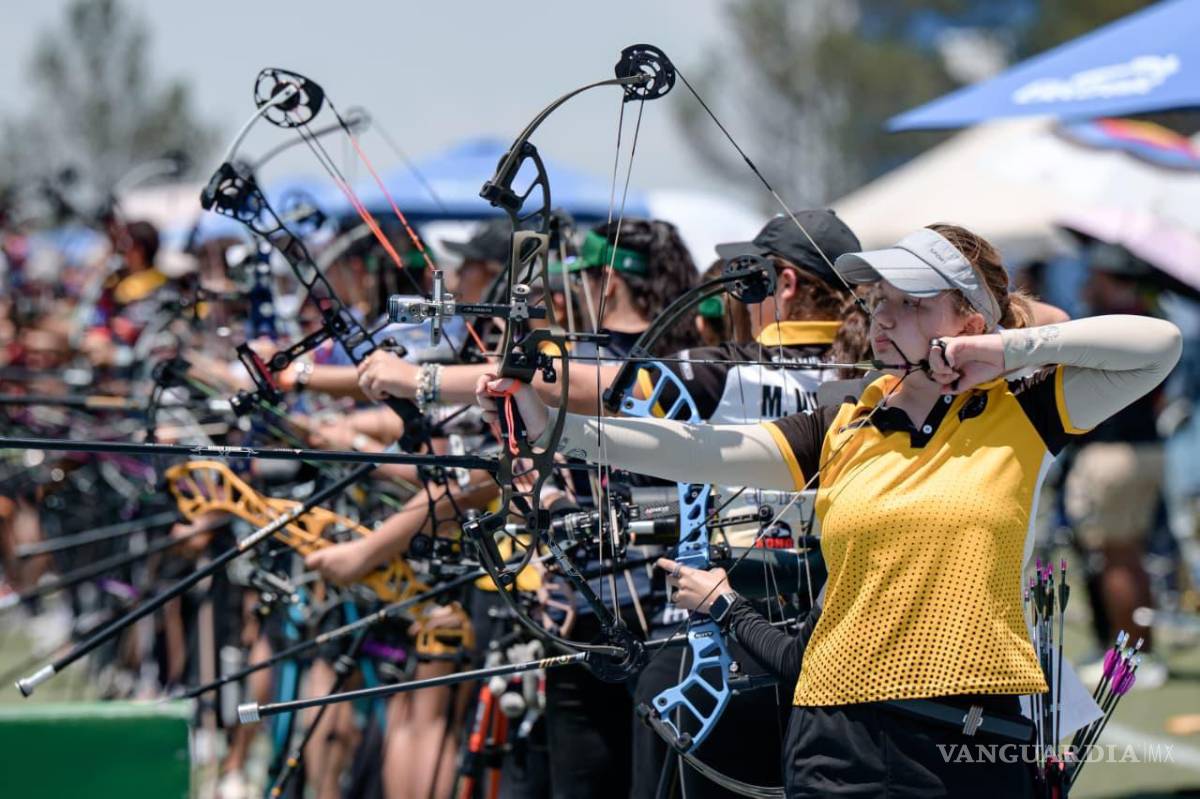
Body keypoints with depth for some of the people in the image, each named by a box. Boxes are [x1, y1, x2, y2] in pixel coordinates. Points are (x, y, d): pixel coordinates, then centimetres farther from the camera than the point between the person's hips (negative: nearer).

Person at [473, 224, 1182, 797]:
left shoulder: (1015, 418, 3)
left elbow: (1160, 345, -4)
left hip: (979, 740, -2)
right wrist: (558, 428, -15)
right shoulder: (838, 432, 8)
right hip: (842, 742, 2)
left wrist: (1015, 346, -9)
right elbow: (703, 450, -3)